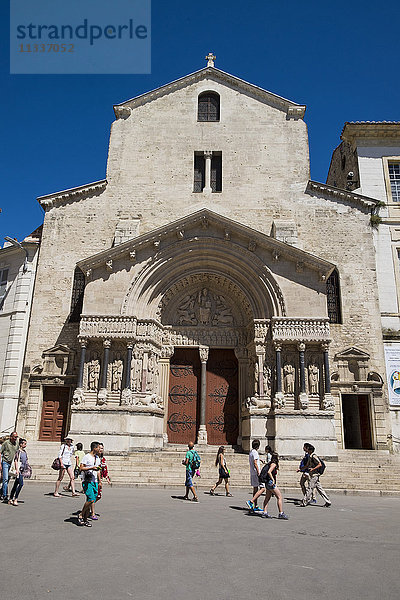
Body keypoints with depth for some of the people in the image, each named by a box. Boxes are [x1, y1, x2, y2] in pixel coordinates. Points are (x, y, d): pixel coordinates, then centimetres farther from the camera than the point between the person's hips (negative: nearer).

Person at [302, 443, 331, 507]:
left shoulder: (314, 456, -14)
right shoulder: (309, 456, 14)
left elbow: (320, 464, -19)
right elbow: (307, 466, 23)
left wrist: (313, 469, -25)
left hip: (314, 475, -9)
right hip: (312, 475, 9)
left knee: (310, 489, -5)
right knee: (319, 489, 10)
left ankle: (304, 502, -2)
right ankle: (328, 502, 13)